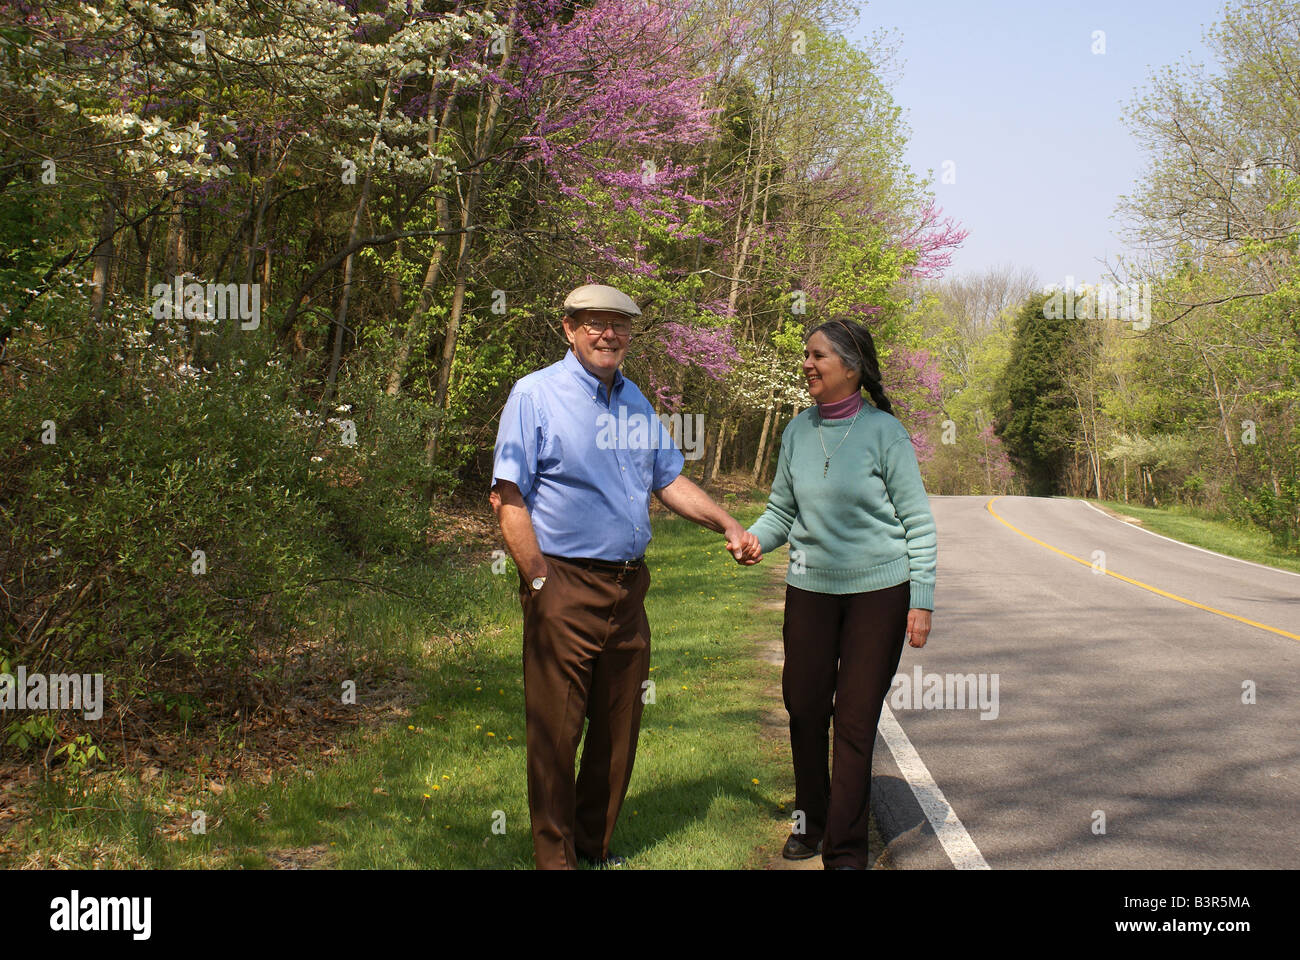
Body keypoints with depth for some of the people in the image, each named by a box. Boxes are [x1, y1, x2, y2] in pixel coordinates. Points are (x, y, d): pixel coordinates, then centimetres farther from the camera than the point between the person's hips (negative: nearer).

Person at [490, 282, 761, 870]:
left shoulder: (635, 401, 14)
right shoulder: (535, 395, -7)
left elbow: (669, 480, 22)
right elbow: (508, 497, -12)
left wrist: (728, 525, 11)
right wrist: (539, 581, -16)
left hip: (628, 588, 7)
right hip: (565, 586, -6)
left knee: (619, 725, 14)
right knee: (555, 730, 0)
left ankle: (596, 843, 30)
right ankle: (555, 856, 14)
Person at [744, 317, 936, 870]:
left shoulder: (884, 431, -9)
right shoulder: (798, 431, 3)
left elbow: (918, 523, -6)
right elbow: (781, 510, 12)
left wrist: (921, 600, -9)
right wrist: (752, 538, -9)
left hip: (879, 590, -4)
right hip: (810, 588, 4)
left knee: (855, 720, -1)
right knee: (803, 706, 7)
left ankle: (845, 849, 9)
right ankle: (811, 818, 31)